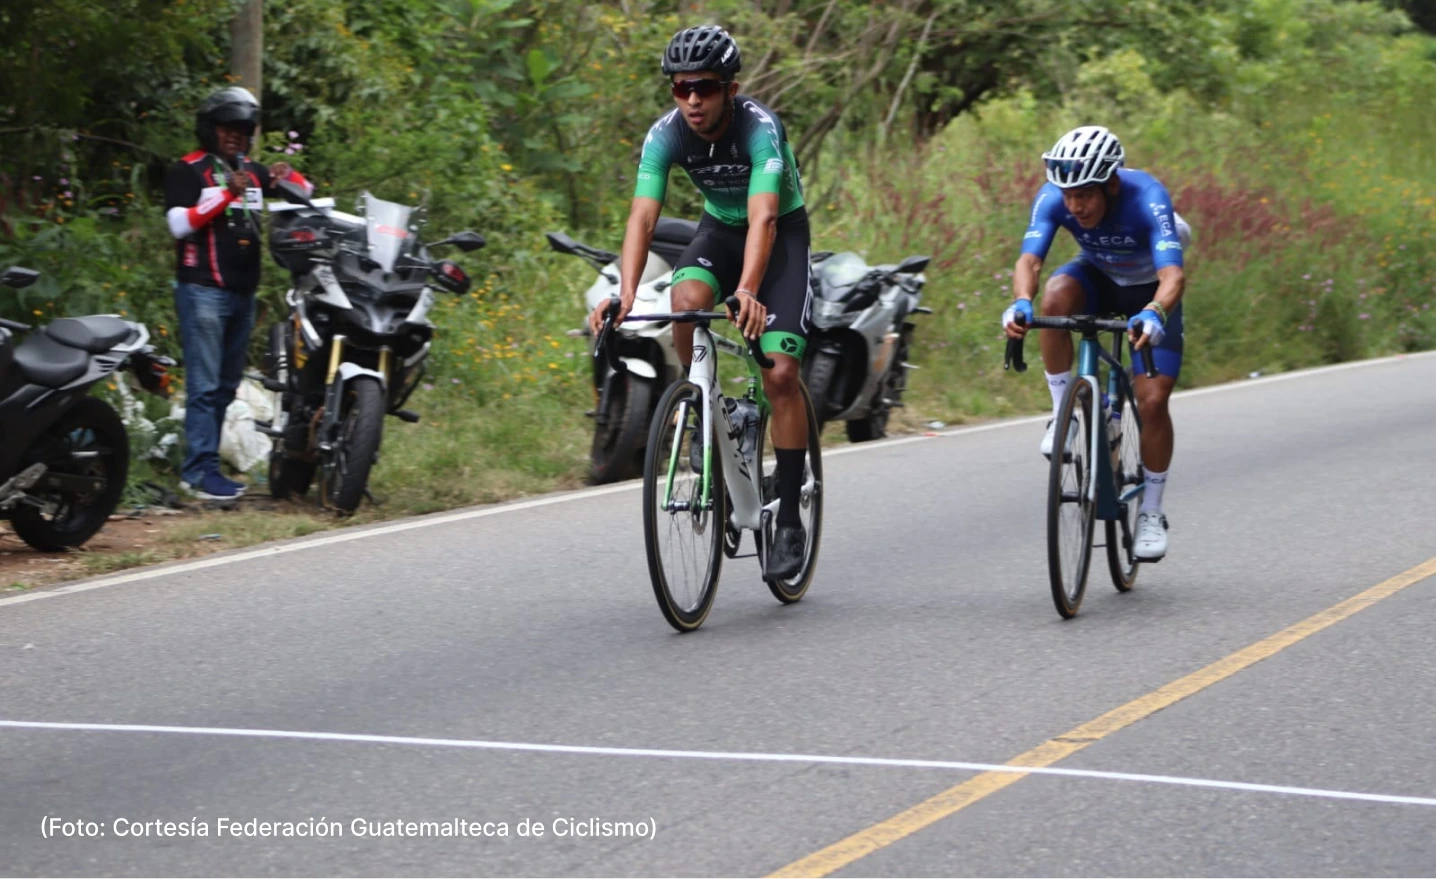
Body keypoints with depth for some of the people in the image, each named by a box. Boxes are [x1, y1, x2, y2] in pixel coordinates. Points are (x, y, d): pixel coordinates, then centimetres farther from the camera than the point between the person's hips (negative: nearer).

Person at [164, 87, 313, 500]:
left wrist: (288, 178, -4)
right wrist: (228, 193, -22)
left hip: (243, 294, 8)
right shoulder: (188, 171, -3)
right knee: (204, 386, -11)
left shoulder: (252, 172, 17)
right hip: (203, 291, -8)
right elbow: (179, 223, -16)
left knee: (226, 387, 10)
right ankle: (201, 471, -13)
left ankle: (201, 465, 15)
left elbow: (306, 194, 19)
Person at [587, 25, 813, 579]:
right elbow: (643, 216, -28)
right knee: (686, 299, -32)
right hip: (719, 228, 3)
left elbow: (763, 217, -42)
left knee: (780, 373, -15)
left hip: (782, 232, -3)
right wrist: (626, 291, -45)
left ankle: (789, 518, -7)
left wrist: (748, 292, -58)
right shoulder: (666, 135, -20)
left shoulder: (759, 127, -31)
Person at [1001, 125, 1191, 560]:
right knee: (1056, 297, -33)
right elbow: (1029, 259, -38)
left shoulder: (1147, 198, -38)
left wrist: (1154, 313, -69)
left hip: (1150, 291, -2)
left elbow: (1173, 275, -48)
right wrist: (1021, 302, -60)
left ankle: (1151, 513, 6)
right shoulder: (1053, 198, -29)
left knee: (1152, 401, -12)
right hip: (1098, 278, 2)